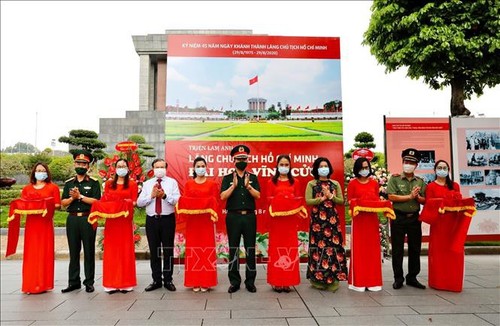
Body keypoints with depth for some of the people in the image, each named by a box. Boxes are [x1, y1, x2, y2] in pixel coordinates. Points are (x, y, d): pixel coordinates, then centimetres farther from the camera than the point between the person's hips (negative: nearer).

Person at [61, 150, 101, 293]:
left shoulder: (94, 182, 0)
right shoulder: (69, 183, 12)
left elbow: (96, 201, -10)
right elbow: (63, 203, 8)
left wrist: (80, 196, -13)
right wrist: (72, 198, -10)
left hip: (88, 219, -3)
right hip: (72, 219, 4)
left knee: (89, 252, 3)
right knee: (73, 252, 10)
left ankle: (89, 282, 12)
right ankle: (73, 282, 19)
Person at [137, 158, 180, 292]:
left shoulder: (172, 182, 3)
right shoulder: (147, 184, 10)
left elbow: (177, 200, -10)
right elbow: (139, 202, 1)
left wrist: (164, 195, -23)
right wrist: (152, 195, -12)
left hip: (167, 220, -2)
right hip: (151, 220, 2)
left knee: (168, 251, 5)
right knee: (154, 251, 9)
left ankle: (168, 280, 17)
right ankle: (156, 280, 21)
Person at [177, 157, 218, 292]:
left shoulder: (212, 184, 4)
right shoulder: (188, 184, 9)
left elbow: (214, 202, 0)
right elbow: (185, 201, 4)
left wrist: (211, 212, -18)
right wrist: (189, 208, -16)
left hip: (206, 221, -1)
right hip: (192, 221, 2)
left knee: (207, 250, 1)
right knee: (193, 249, 4)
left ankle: (206, 282, 10)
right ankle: (194, 282, 13)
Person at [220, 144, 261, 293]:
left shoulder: (253, 178, 9)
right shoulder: (227, 178, 5)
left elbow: (258, 196, -2)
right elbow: (223, 196, -6)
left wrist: (248, 186, -18)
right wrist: (234, 185, -17)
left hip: (249, 216, 1)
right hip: (233, 217, -1)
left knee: (250, 249, 5)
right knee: (233, 249, 5)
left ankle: (250, 281, 16)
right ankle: (234, 281, 16)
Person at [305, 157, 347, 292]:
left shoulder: (335, 184, 12)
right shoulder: (311, 184, 4)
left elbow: (341, 201, 7)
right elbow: (308, 201, -6)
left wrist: (331, 196, -9)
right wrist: (322, 198, -12)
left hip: (332, 219, 3)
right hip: (317, 219, -2)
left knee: (334, 245, -1)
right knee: (318, 245, -3)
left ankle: (333, 278, 7)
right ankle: (318, 278, 6)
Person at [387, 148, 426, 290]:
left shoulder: (420, 181, 11)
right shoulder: (395, 178, -1)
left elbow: (424, 201, 7)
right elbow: (391, 197, -12)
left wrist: (418, 197, -13)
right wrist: (409, 196, -14)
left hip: (414, 218, 4)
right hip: (398, 217, -4)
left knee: (415, 249, 10)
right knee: (397, 250, 2)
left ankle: (412, 277, 23)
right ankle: (398, 278, 13)